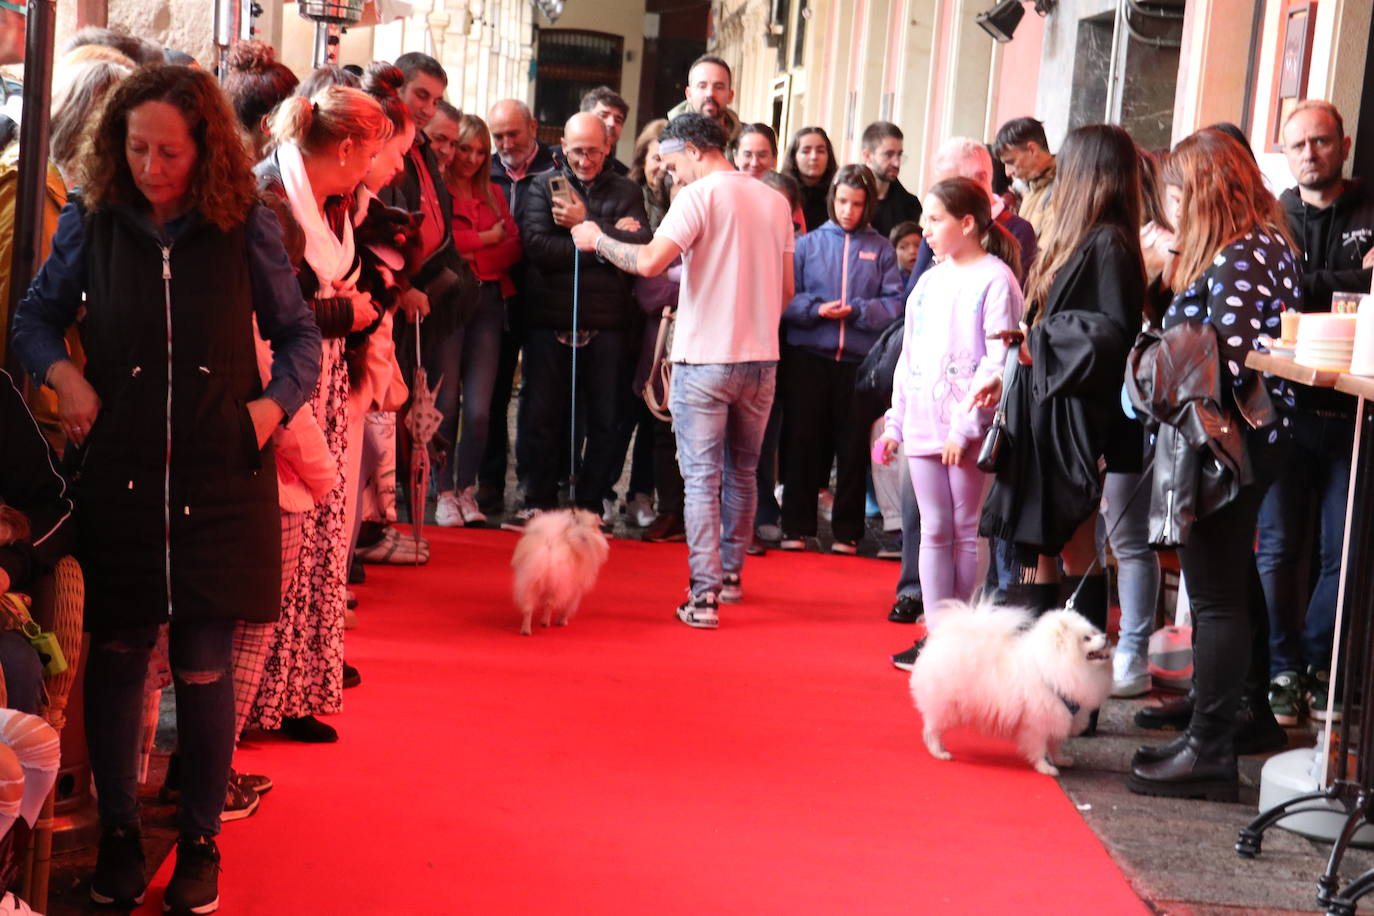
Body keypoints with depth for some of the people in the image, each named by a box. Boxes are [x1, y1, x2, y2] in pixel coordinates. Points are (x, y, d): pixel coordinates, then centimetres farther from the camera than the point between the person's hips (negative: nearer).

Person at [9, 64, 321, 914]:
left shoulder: (245, 226, -4)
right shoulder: (92, 221, -1)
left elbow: (299, 332, 8)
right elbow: (38, 316, 13)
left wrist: (276, 402, -9)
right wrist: (63, 374, -6)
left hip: (219, 483, -1)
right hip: (120, 479, 1)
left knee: (204, 668, 4)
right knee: (116, 654, 9)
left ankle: (201, 842, 23)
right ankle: (118, 833, 28)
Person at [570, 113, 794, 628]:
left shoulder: (700, 195, -10)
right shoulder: (774, 201, 10)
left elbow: (649, 262, -19)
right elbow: (786, 289, 14)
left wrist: (597, 240, -4)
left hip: (705, 358, -6)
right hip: (761, 358, 6)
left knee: (702, 477, -3)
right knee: (742, 472, 19)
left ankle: (704, 595, -6)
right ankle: (730, 575, 30)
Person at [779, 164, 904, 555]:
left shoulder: (881, 250, 6)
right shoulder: (808, 243, 6)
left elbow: (894, 303, -1)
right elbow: (784, 297, 0)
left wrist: (857, 310, -16)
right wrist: (816, 309, -16)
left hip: (860, 359, 0)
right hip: (808, 356, 0)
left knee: (853, 447, 5)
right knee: (802, 442, 3)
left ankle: (847, 532, 14)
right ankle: (796, 527, 11)